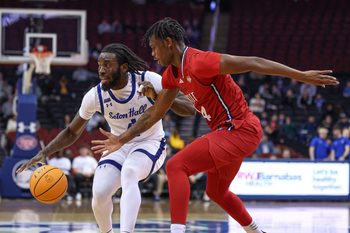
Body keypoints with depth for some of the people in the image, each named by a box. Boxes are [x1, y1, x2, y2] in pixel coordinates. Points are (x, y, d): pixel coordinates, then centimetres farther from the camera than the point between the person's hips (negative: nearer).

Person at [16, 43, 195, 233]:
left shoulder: (149, 80, -20)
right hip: (119, 147, 3)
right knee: (99, 194, -19)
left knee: (129, 173, -36)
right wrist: (44, 153, -14)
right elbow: (72, 132, 1)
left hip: (150, 145, -3)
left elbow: (189, 109, -20)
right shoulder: (95, 95, -14)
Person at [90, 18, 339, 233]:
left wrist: (301, 75, -25)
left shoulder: (199, 62, -21)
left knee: (176, 166, -19)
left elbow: (252, 63, -23)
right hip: (228, 132, 10)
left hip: (239, 131, -10)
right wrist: (122, 139, 18)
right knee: (217, 192, 27)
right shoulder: (172, 74, 9)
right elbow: (155, 114, 20)